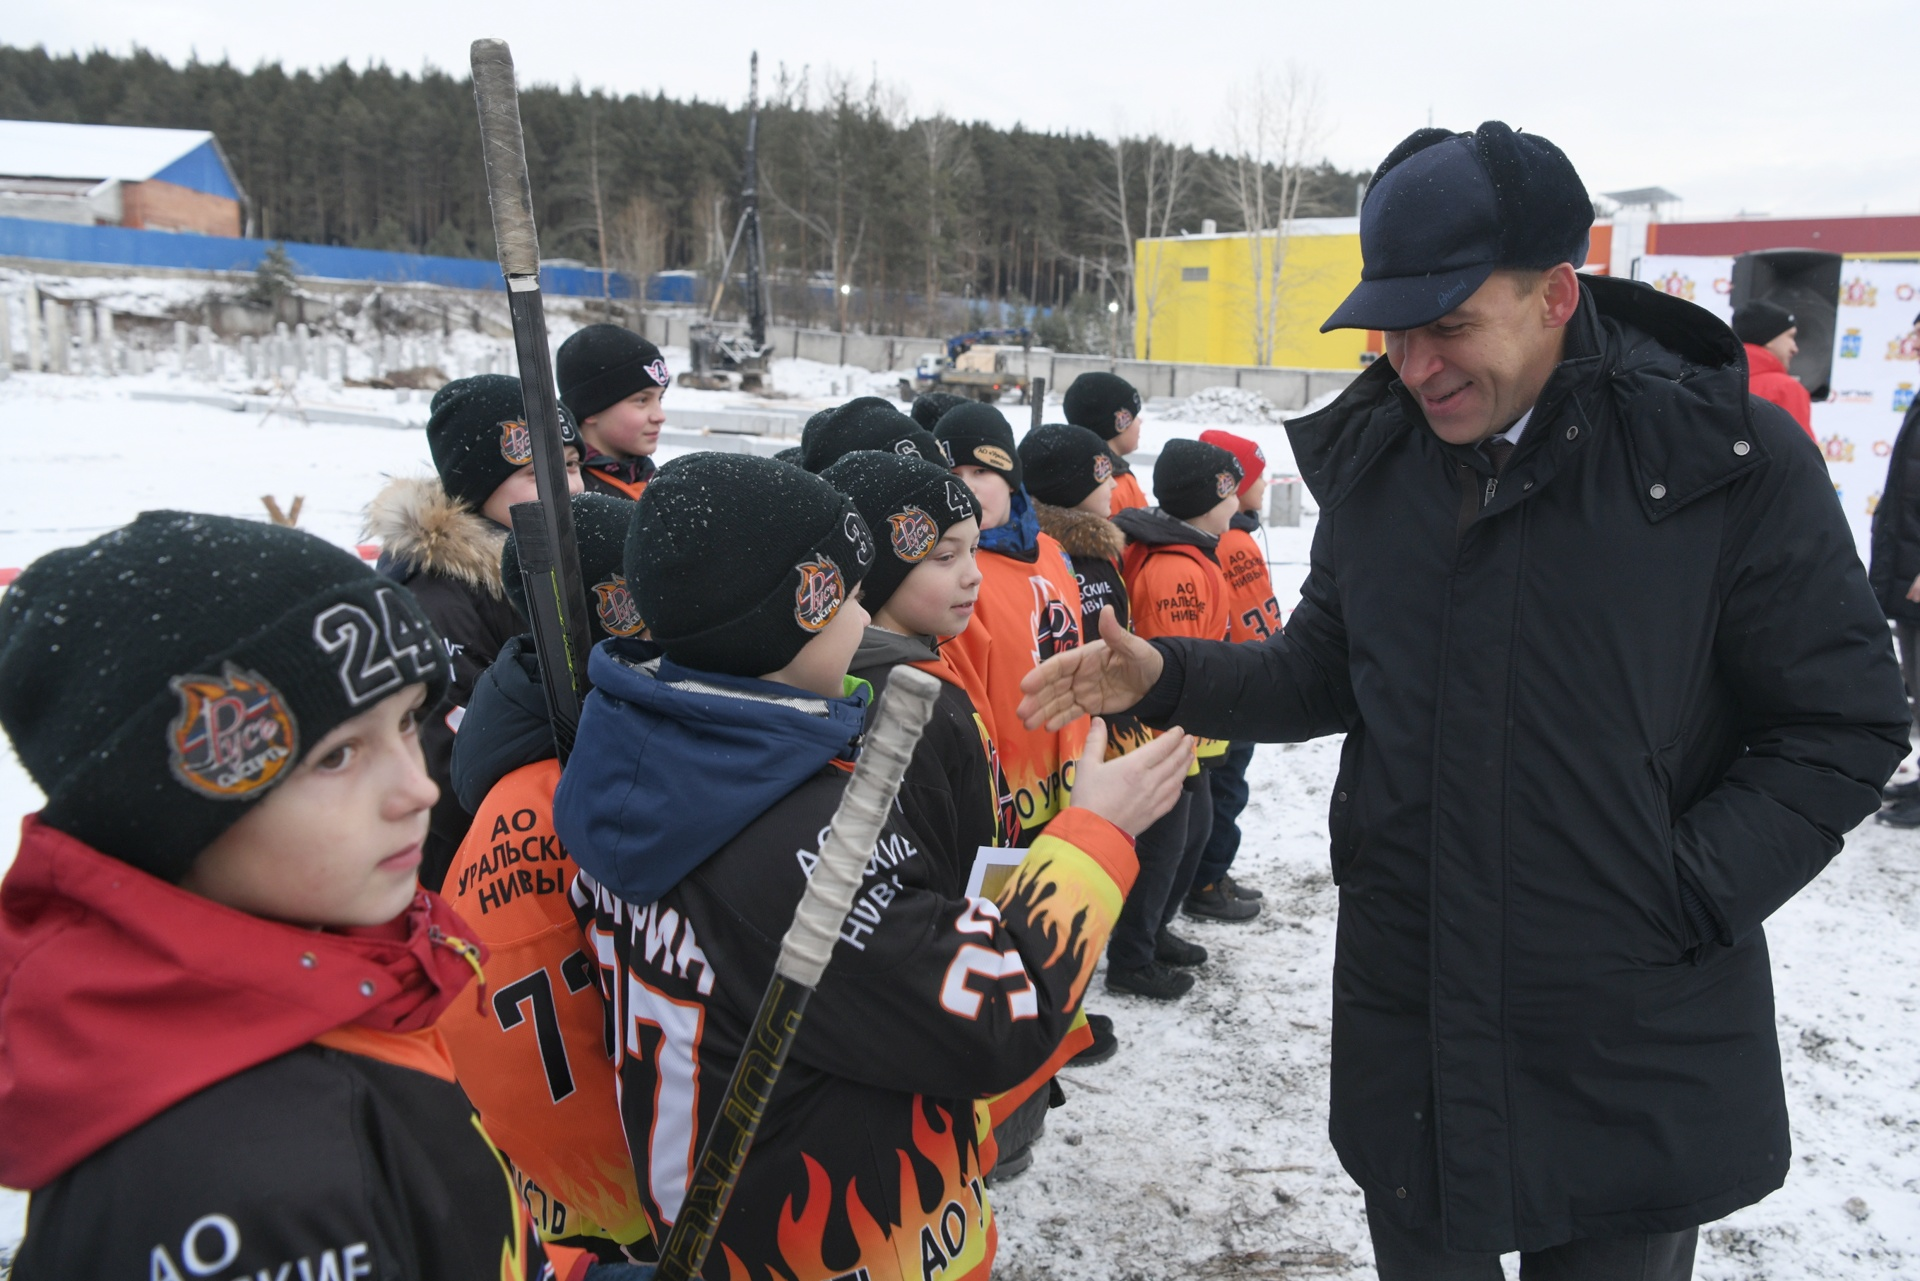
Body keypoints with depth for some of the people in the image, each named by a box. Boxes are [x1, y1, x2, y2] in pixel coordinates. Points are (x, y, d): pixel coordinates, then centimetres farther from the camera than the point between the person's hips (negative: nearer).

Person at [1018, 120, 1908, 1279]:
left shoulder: (1730, 457, -13)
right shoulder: (1371, 455, 1)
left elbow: (1847, 726, -7)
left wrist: (1684, 891, -15)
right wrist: (1169, 678, -5)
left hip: (1635, 1057, -3)